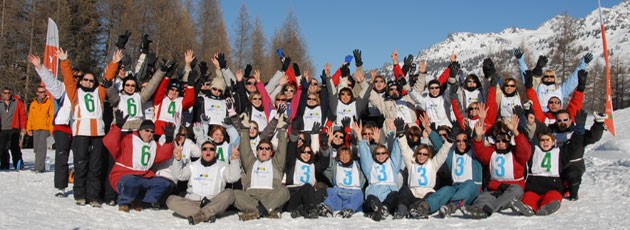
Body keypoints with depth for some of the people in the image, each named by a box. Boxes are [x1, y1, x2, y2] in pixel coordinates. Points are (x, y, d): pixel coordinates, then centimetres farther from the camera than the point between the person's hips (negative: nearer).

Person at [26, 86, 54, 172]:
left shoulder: (49, 102, 1)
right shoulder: (33, 103, 14)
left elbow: (52, 116, -3)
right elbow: (30, 117, 15)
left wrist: (51, 129, -10)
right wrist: (29, 128, 8)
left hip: (45, 128, -5)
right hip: (35, 129, 5)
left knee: (41, 148, -13)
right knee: (36, 148, 9)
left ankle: (39, 167, -15)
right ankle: (40, 166, 18)